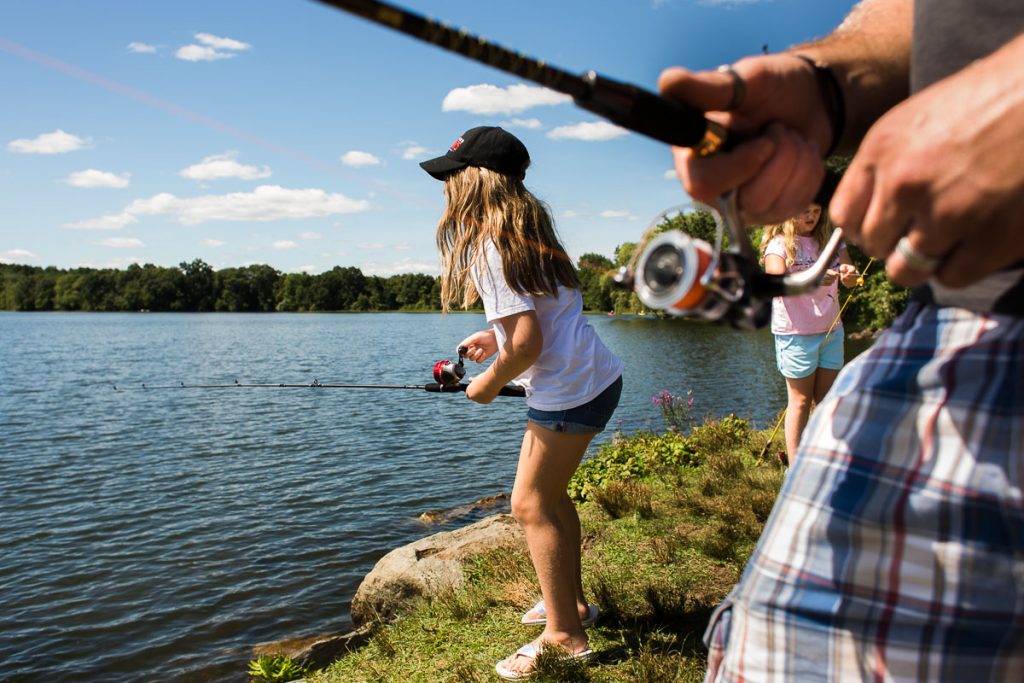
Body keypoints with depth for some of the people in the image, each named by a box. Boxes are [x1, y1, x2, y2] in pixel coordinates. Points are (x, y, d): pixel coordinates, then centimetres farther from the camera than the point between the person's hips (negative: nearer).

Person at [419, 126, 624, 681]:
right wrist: (496, 337, 16)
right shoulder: (525, 229, 12)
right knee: (548, 494, 21)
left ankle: (563, 636, 13)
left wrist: (489, 383, -7)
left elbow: (527, 341, -23)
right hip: (594, 378, 10)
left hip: (570, 390, -10)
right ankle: (572, 604, 36)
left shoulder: (488, 244, -18)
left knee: (531, 504, 1)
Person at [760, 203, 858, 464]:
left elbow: (852, 279, 4)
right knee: (800, 401, 0)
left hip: (831, 330, 5)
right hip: (796, 333, -5)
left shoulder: (830, 239, 9)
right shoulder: (779, 243, -7)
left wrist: (849, 274, -21)